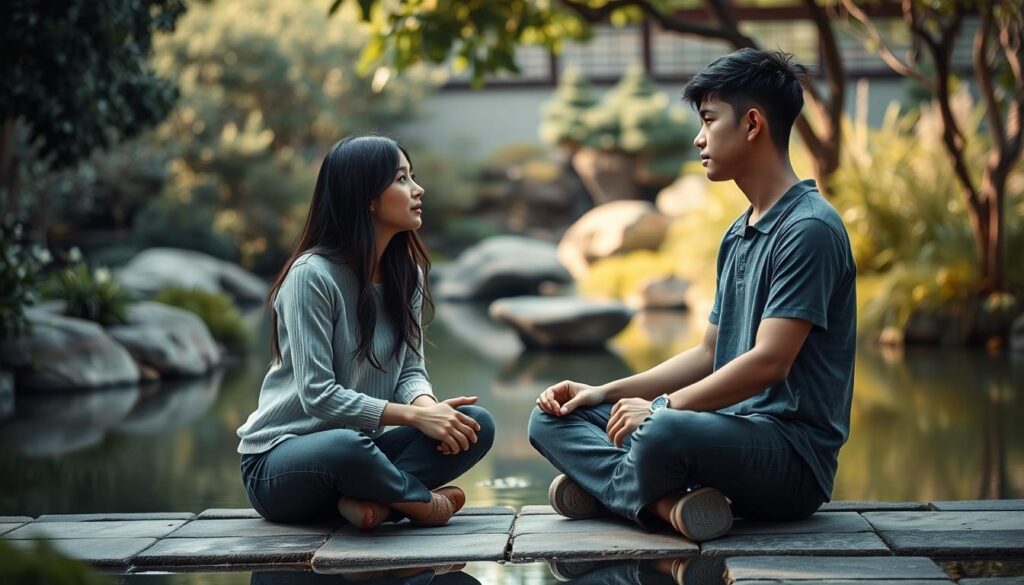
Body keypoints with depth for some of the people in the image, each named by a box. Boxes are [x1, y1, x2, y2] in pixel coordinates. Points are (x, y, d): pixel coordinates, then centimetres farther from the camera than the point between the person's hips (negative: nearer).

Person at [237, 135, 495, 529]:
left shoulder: (406, 272, 5)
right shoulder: (312, 274, -18)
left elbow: (411, 369, 5)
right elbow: (318, 394, -22)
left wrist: (427, 406, -19)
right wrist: (415, 415, -26)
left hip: (353, 445, 7)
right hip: (279, 460, -7)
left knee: (475, 426, -15)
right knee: (347, 445, -42)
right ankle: (423, 501, -15)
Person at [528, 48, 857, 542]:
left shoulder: (808, 229, -13)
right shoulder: (738, 236, 17)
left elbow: (769, 362, -20)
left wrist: (663, 407, -14)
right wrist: (605, 392, 10)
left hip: (793, 454, -10)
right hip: (733, 432, 10)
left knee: (665, 431, -40)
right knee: (553, 419, 3)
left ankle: (601, 485, -9)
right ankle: (669, 503, -18)